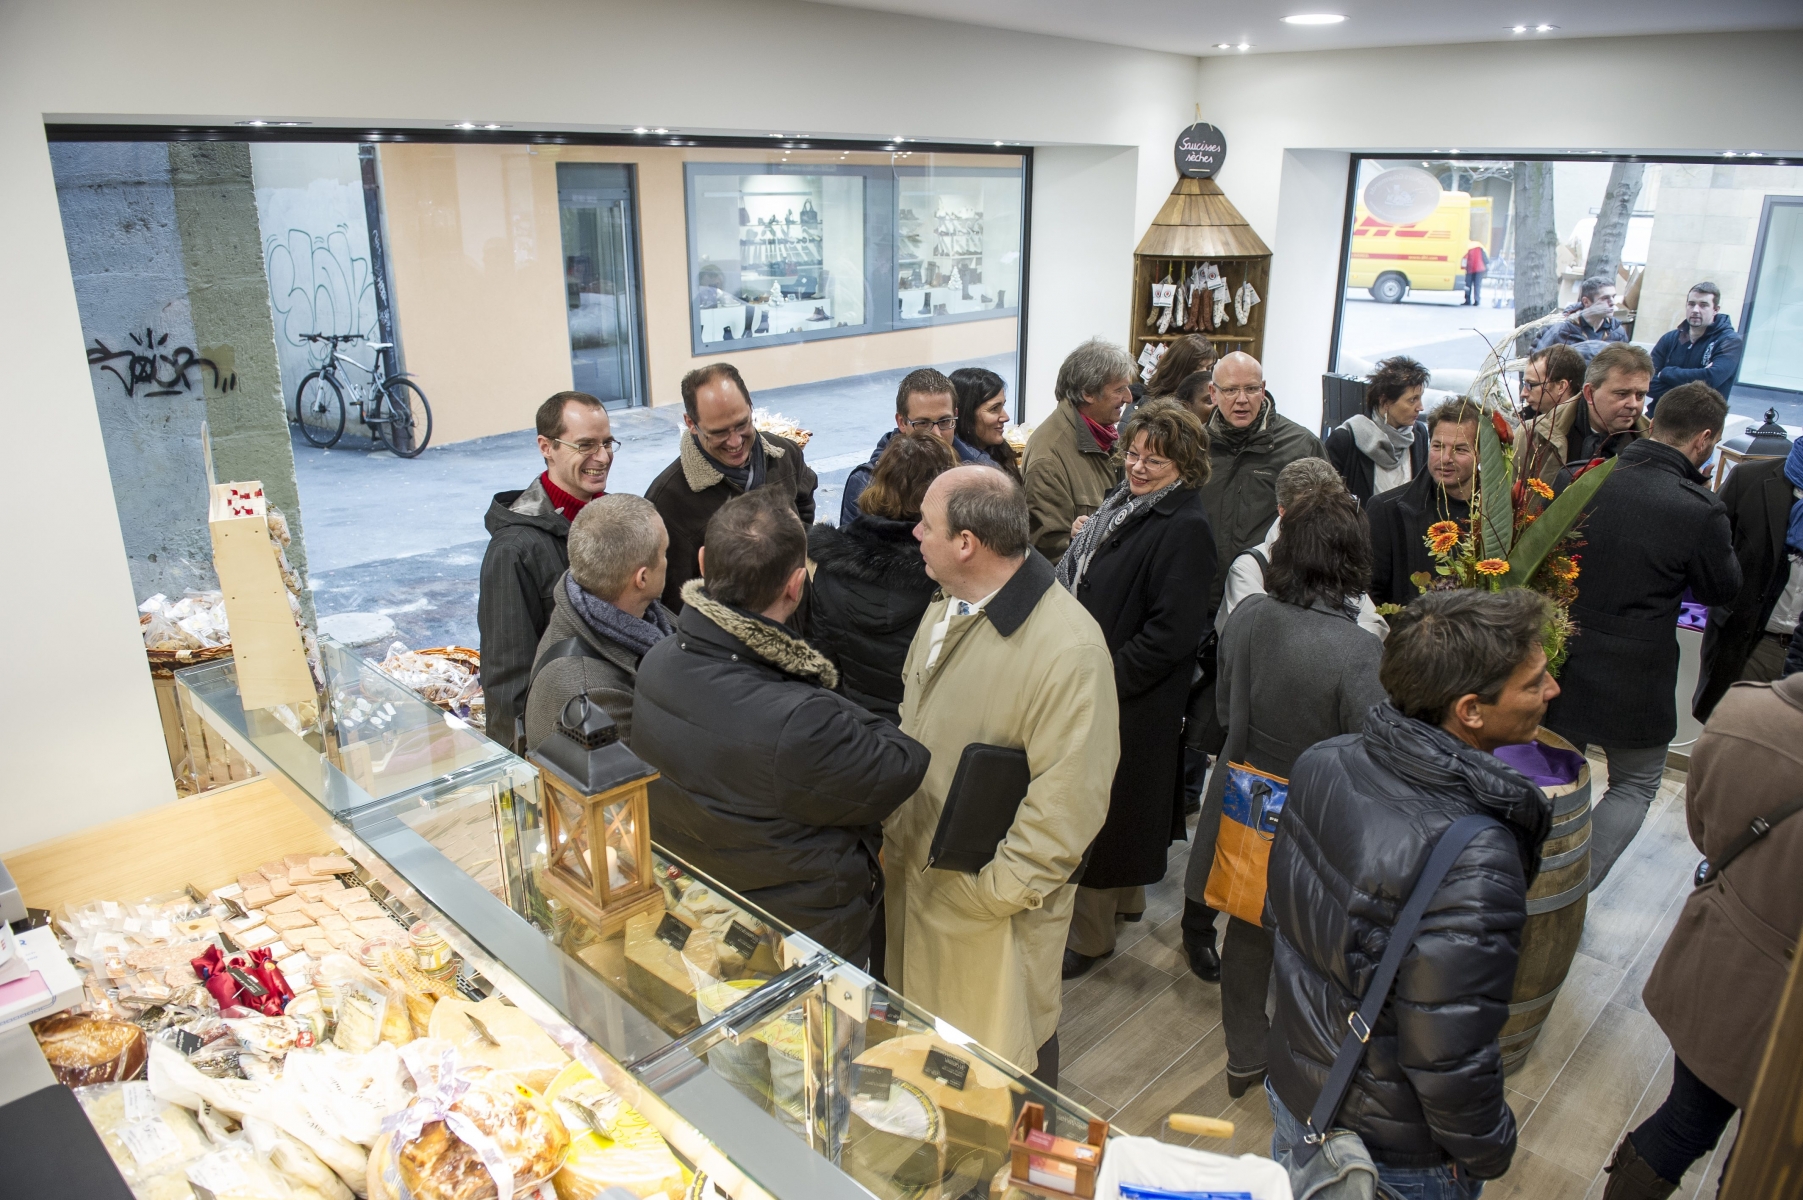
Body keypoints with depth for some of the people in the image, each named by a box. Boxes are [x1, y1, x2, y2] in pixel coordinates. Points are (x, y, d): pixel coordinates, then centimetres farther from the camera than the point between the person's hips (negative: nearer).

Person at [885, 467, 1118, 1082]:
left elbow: (1067, 801, -24)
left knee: (1002, 1050, 15)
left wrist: (997, 891, -20)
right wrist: (889, 823, 8)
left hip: (988, 903, -8)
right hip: (912, 874, 8)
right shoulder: (944, 609, 1)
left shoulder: (1070, 648, -27)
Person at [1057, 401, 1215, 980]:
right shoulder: (1124, 503, 8)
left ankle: (1088, 936, 22)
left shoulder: (1186, 529, -19)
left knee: (1100, 810, 4)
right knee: (1102, 804, 21)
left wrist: (1105, 683, -20)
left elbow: (1170, 633, -23)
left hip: (1131, 704, -8)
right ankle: (1125, 900, 43)